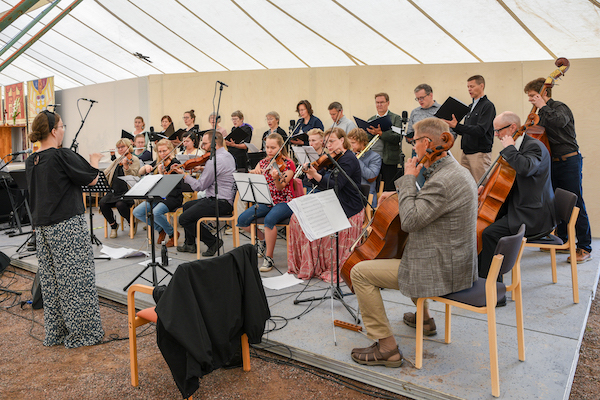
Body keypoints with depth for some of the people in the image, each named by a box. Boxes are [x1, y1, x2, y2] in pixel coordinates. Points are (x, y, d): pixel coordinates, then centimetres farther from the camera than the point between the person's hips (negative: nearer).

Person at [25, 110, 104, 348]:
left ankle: (55, 333, 25)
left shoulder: (31, 161, 9)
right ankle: (81, 332, 9)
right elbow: (91, 180, -8)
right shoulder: (62, 156, -15)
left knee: (50, 281, 14)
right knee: (76, 279, 1)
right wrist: (94, 162, 9)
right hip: (68, 225, -8)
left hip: (42, 226, 8)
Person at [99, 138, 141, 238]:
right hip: (114, 192, 6)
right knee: (102, 203, -21)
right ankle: (113, 225, 3)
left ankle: (133, 224, -4)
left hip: (128, 192, -6)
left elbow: (132, 176, -15)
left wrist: (126, 166, -32)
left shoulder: (134, 160, 1)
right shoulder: (116, 161, 21)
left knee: (120, 204, -33)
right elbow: (106, 173, 21)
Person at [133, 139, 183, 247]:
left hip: (173, 197, -7)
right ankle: (161, 230, 10)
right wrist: (145, 167, -7)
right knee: (137, 212, -7)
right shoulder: (158, 162, 10)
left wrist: (161, 173, -37)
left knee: (155, 213, -32)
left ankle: (172, 233, -5)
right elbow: (140, 173, 14)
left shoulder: (175, 163, -10)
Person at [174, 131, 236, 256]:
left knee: (184, 219, -9)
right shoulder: (227, 155, 12)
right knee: (186, 206, 25)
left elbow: (200, 186, -15)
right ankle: (190, 244, 30)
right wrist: (202, 169, 10)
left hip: (220, 203, -11)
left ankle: (213, 242, -2)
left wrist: (184, 175, -5)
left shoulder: (214, 160, -20)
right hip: (227, 200, 11)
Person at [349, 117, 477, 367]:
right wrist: (398, 193, 12)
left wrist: (408, 179, -16)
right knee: (397, 251, 37)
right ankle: (424, 319, 44)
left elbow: (410, 220, -25)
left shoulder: (443, 181, -26)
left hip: (442, 271, -11)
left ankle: (387, 348, -4)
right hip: (457, 263, 11)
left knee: (360, 272, -9)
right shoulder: (457, 171, 9)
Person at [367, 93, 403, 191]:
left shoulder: (396, 118, 3)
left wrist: (380, 133, -20)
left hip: (390, 161, -4)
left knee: (389, 190, -3)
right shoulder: (371, 120, 18)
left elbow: (398, 138, -11)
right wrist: (371, 133, -9)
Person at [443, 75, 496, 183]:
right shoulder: (471, 107, 18)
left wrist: (457, 126, -25)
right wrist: (453, 126, 1)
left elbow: (480, 130, -20)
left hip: (480, 153, -8)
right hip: (466, 153, 8)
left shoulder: (488, 106, -8)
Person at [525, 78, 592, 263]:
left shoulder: (559, 107, -10)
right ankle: (562, 242, 25)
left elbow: (559, 121, -33)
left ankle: (584, 248, 0)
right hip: (553, 163, 8)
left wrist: (543, 107, -22)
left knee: (575, 204, -6)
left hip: (569, 161, -8)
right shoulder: (542, 112, 14)